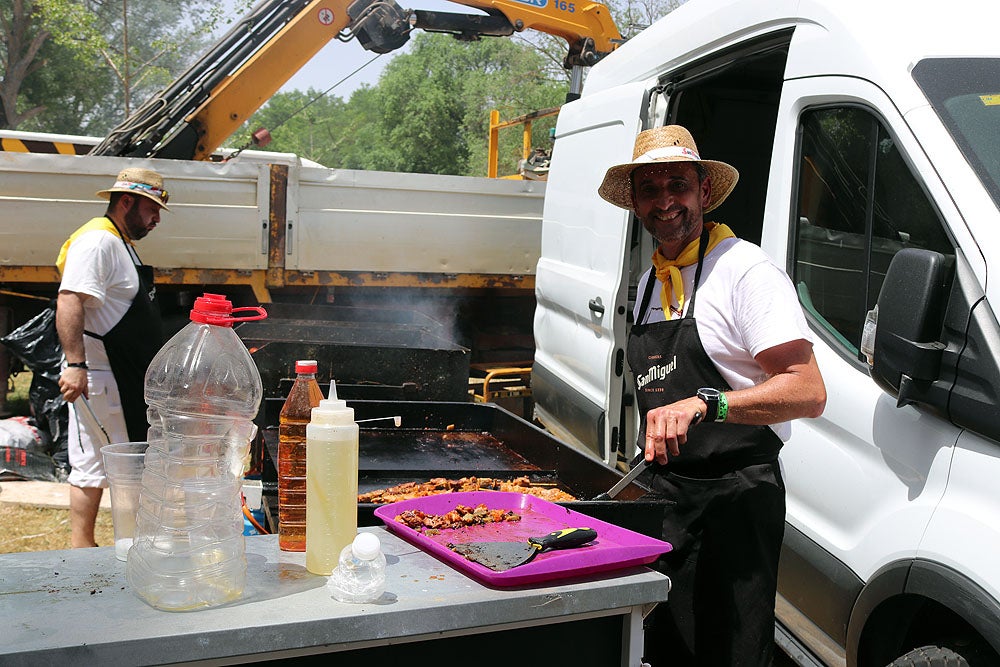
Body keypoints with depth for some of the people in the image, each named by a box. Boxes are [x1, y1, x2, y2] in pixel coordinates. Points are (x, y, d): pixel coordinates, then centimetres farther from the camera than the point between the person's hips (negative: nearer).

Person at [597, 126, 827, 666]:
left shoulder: (745, 271, -13)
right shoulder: (650, 282, 14)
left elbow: (808, 392, -22)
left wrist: (704, 403, -34)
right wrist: (648, 464, 16)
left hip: (734, 500, -8)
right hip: (661, 494, 8)